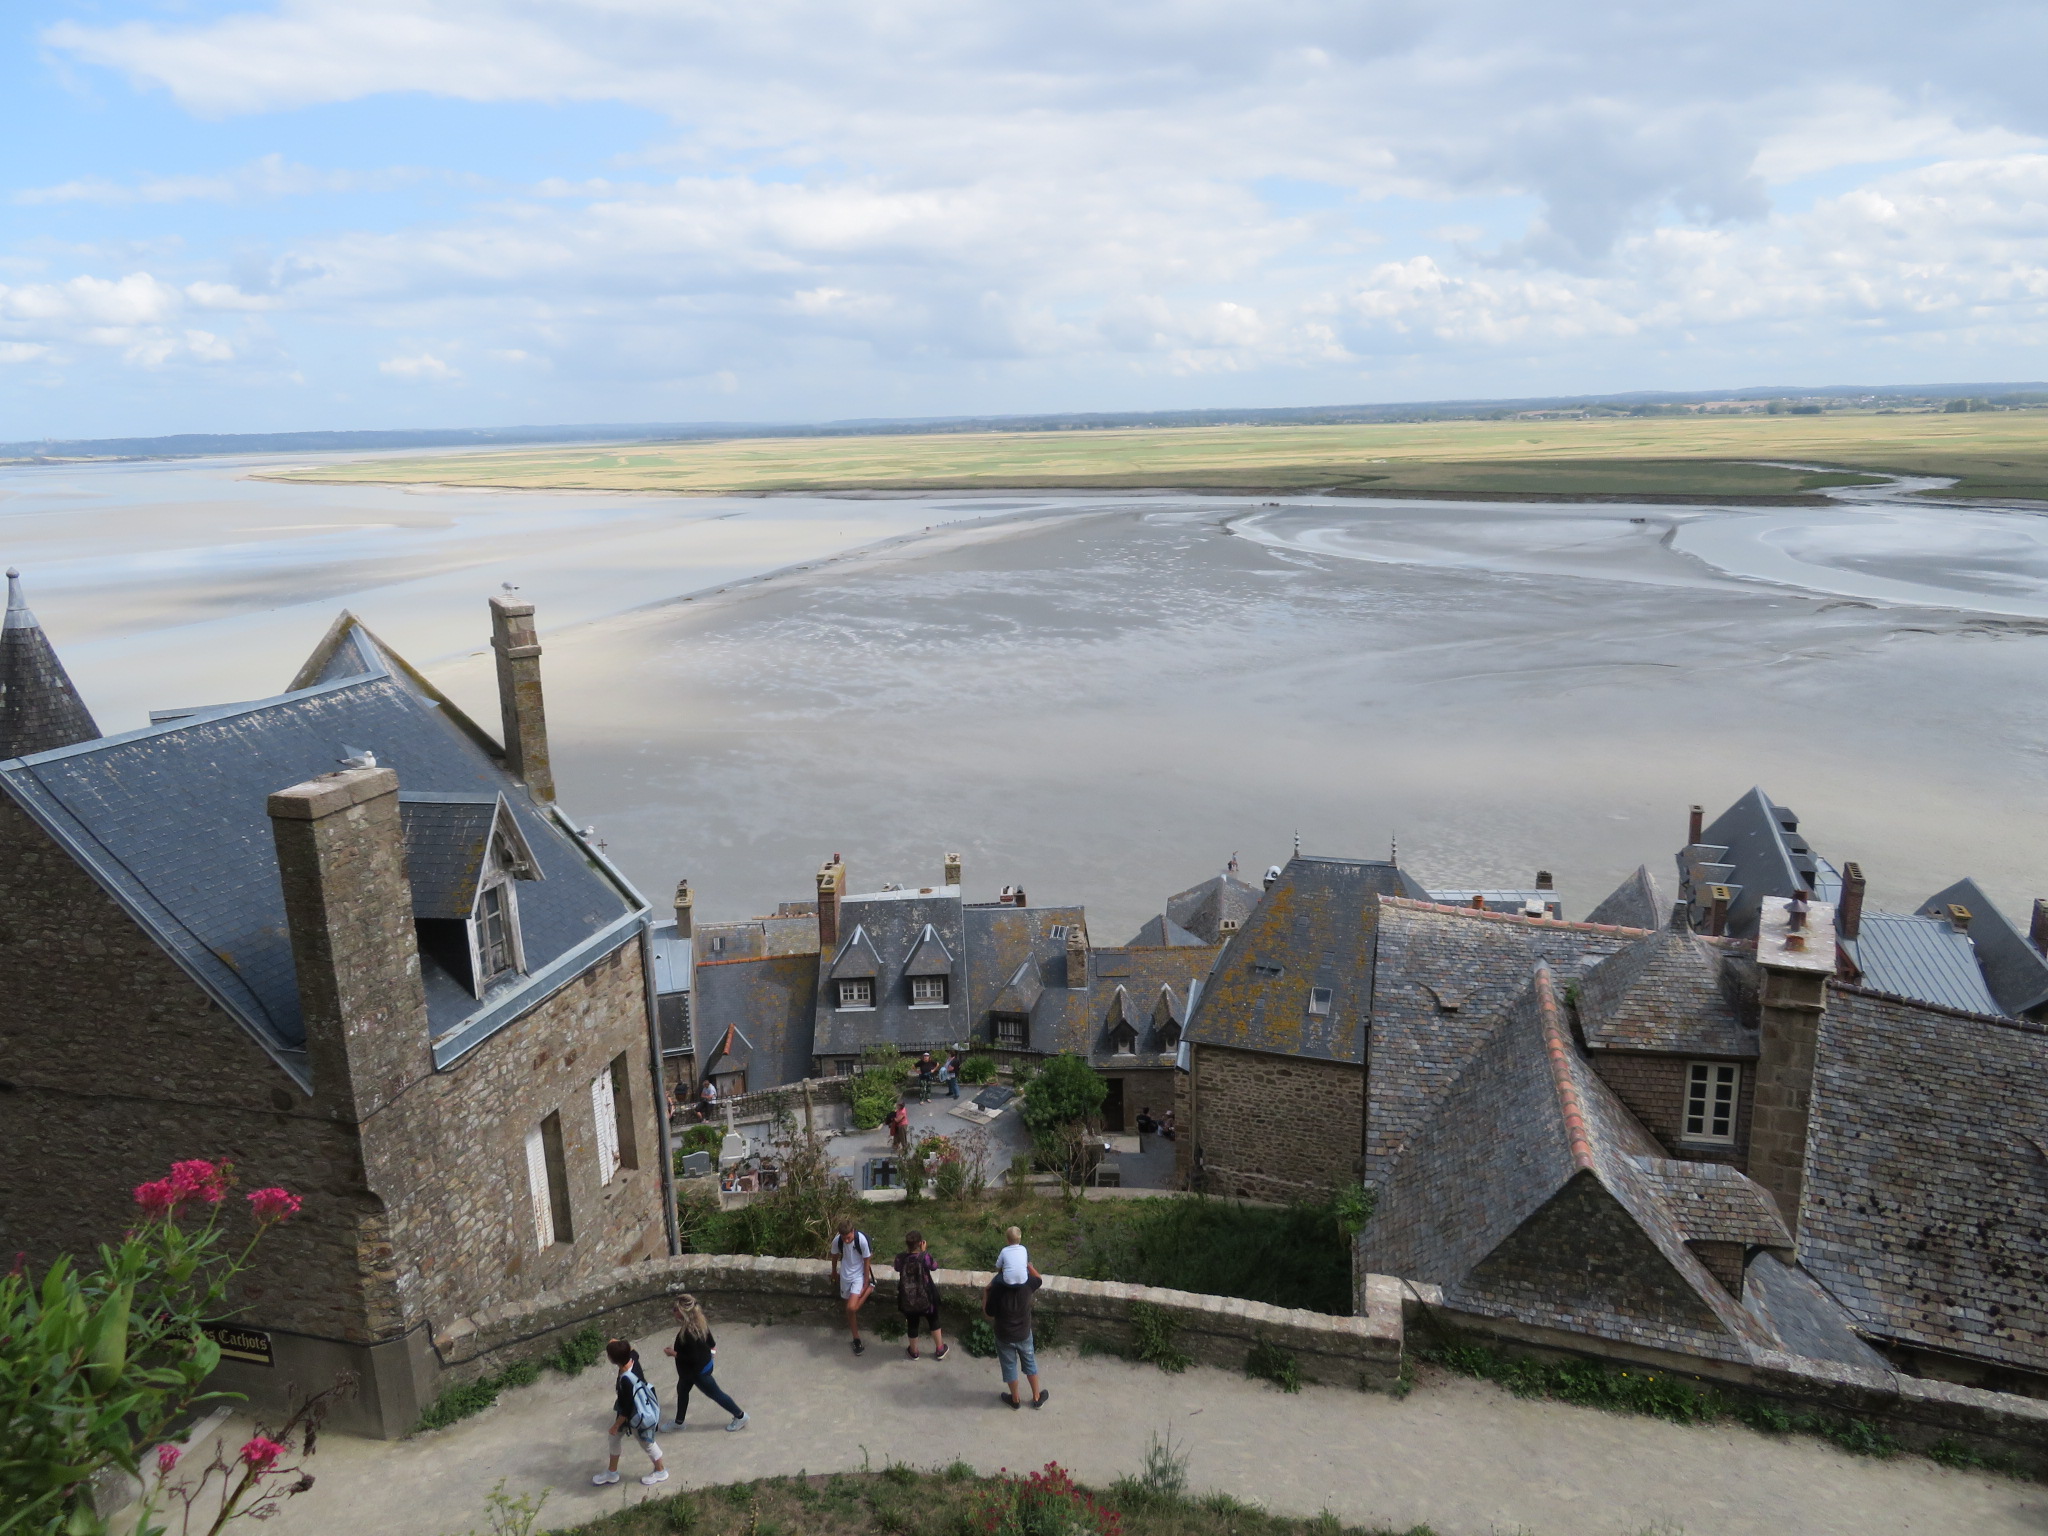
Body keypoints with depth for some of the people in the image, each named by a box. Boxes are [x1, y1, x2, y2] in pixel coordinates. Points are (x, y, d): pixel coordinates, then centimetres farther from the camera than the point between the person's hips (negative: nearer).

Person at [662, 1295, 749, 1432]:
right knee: (682, 1389, 25)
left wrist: (673, 1353, -22)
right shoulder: (699, 1321, -10)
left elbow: (692, 1358, -32)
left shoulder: (688, 1333, -37)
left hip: (699, 1370, -9)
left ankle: (740, 1416, 30)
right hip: (703, 1364, 9)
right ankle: (678, 1422, 46)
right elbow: (711, 1342, 2)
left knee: (715, 1393, 12)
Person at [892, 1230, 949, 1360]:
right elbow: (934, 1267, -5)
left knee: (912, 1324, 22)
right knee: (933, 1321, 22)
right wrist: (924, 1251, -4)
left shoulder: (900, 1258, -17)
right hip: (925, 1297, -2)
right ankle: (940, 1350, 37)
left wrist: (906, 1251, 3)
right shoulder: (925, 1257, -25)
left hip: (908, 1299, 2)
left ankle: (914, 1352, 41)